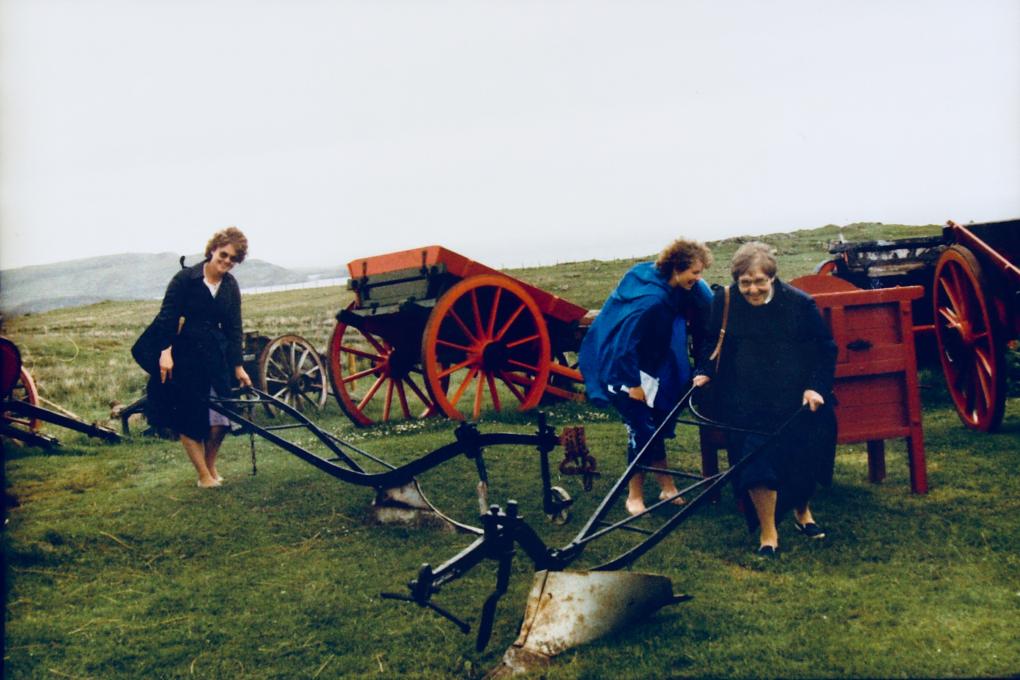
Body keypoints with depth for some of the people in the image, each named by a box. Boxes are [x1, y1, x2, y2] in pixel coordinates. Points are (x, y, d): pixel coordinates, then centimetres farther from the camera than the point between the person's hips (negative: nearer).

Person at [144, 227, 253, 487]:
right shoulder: (185, 278, -8)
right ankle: (204, 475, 8)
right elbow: (167, 316, -12)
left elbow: (233, 328, 8)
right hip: (184, 355, -4)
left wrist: (238, 367, 5)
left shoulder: (230, 286, 6)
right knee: (188, 419, -1)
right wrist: (165, 351, -24)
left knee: (219, 418, -3)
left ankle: (211, 466, 19)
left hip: (215, 354, 4)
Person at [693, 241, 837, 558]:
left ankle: (802, 511, 28)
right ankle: (767, 533, -3)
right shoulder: (724, 301, 1)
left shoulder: (800, 303, -1)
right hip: (746, 401, -1)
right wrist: (705, 372, 1)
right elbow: (711, 343, 18)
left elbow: (826, 348, 7)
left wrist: (816, 387, -5)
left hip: (795, 400, 1)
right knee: (756, 456, -16)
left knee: (805, 453, -4)